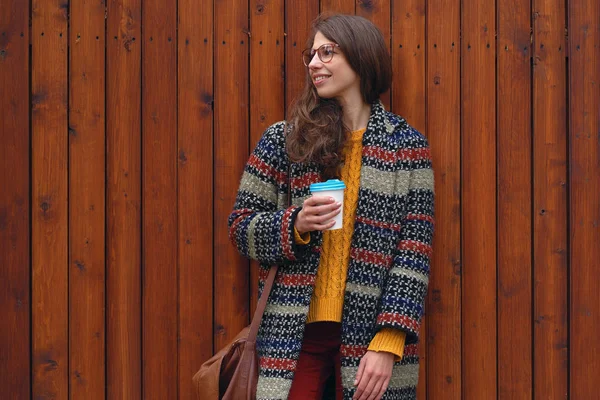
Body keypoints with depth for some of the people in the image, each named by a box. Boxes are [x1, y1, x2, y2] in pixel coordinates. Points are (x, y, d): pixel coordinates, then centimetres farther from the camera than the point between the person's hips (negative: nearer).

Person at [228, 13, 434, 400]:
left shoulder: (406, 146, 2)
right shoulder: (282, 140, 5)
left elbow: (414, 254, -3)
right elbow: (241, 226, 7)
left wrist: (388, 343, -11)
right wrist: (295, 224, -13)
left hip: (369, 334, 0)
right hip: (294, 330, 1)